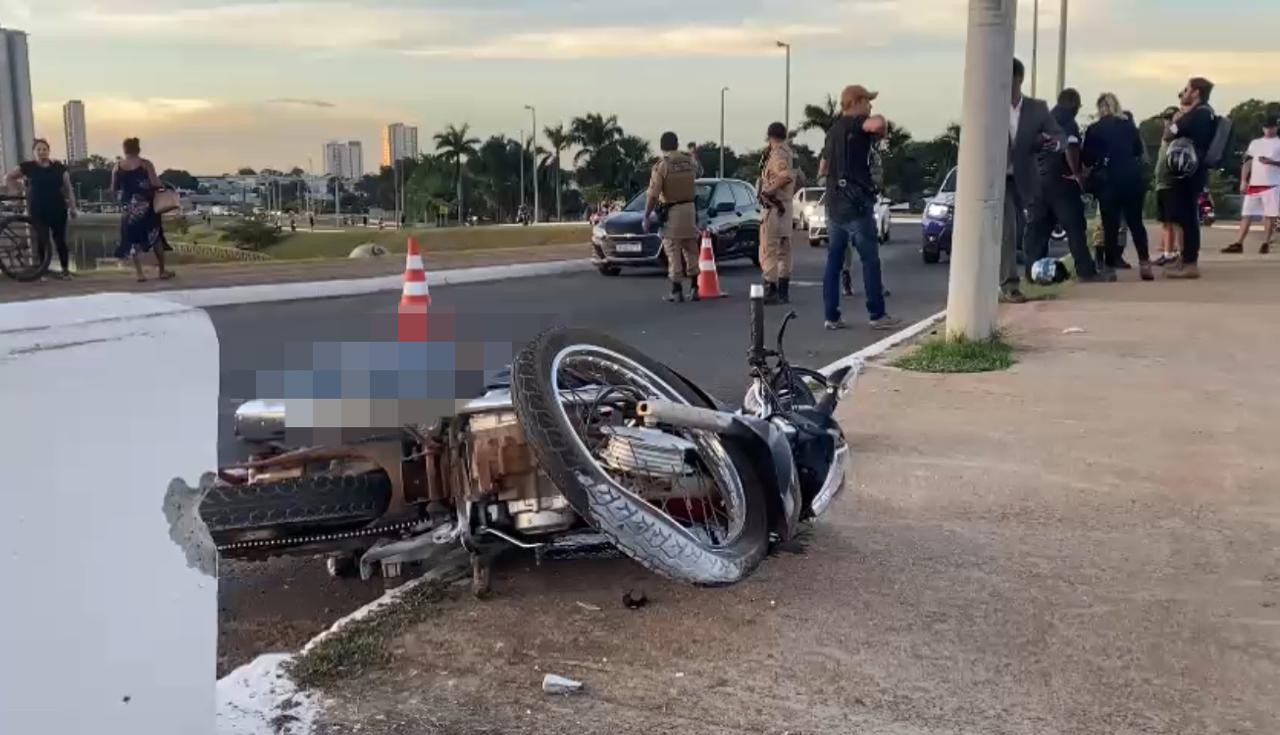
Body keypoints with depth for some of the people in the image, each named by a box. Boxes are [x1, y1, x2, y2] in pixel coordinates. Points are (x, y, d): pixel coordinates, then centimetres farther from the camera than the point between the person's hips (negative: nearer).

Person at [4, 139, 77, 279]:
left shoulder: (58, 167, 2)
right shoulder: (28, 167, 0)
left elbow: (68, 188, 5)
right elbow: (9, 177, 11)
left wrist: (72, 207, 2)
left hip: (58, 210, 1)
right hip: (38, 211, -1)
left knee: (59, 239, 7)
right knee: (43, 240, -2)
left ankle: (65, 269, 16)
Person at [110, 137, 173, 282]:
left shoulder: (117, 166, 2)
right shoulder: (146, 164, -7)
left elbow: (114, 188, 6)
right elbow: (155, 184, -15)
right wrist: (161, 186, 6)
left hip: (127, 207, 2)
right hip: (146, 205, -2)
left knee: (133, 239, 6)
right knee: (155, 237, 10)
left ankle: (140, 273, 1)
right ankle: (162, 271, 14)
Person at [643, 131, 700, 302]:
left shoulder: (661, 165, -12)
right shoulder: (688, 161, 4)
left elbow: (653, 195, -15)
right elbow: (694, 187, 10)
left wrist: (646, 217, -8)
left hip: (671, 211, -5)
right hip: (689, 208, 5)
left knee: (673, 253, 0)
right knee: (691, 250, 13)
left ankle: (677, 291, 0)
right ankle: (694, 288, 15)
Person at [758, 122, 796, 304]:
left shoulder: (777, 155, -15)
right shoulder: (790, 154, 15)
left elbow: (787, 176, -31)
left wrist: (768, 191, -23)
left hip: (774, 208, -10)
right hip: (786, 207, 10)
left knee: (768, 250, -7)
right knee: (783, 250, 13)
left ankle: (771, 291, -8)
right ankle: (783, 292, 17)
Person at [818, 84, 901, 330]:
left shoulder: (833, 130, 18)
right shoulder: (856, 123, -8)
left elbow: (823, 167, 29)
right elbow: (878, 123, -31)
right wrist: (881, 128, -10)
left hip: (834, 205, 8)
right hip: (856, 204, -8)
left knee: (834, 261, 7)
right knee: (870, 261, 1)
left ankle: (831, 316, 6)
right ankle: (877, 315, 5)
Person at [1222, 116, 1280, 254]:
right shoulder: (1255, 143, 15)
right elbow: (1247, 162, 12)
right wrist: (1243, 181, 4)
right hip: (1254, 184, 4)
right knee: (1246, 215, 1)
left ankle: (1266, 244, 3)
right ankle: (1238, 244, 0)